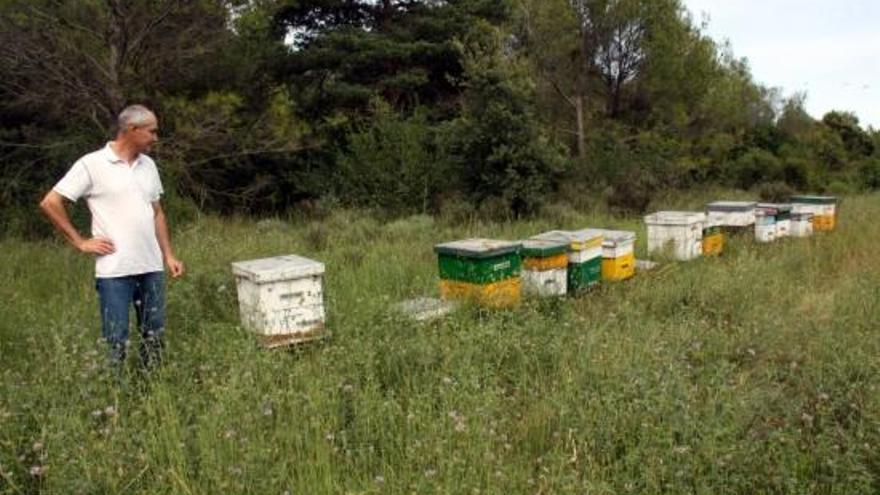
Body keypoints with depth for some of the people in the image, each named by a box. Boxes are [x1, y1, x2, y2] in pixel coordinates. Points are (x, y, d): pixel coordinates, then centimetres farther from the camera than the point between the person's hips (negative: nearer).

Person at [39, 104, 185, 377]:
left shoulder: (148, 165, 10)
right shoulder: (92, 164, -8)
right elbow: (50, 203, -7)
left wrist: (169, 255, 11)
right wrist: (80, 242, -6)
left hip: (151, 267, 6)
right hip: (114, 270, -6)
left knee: (154, 336, 13)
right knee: (116, 342, 1)